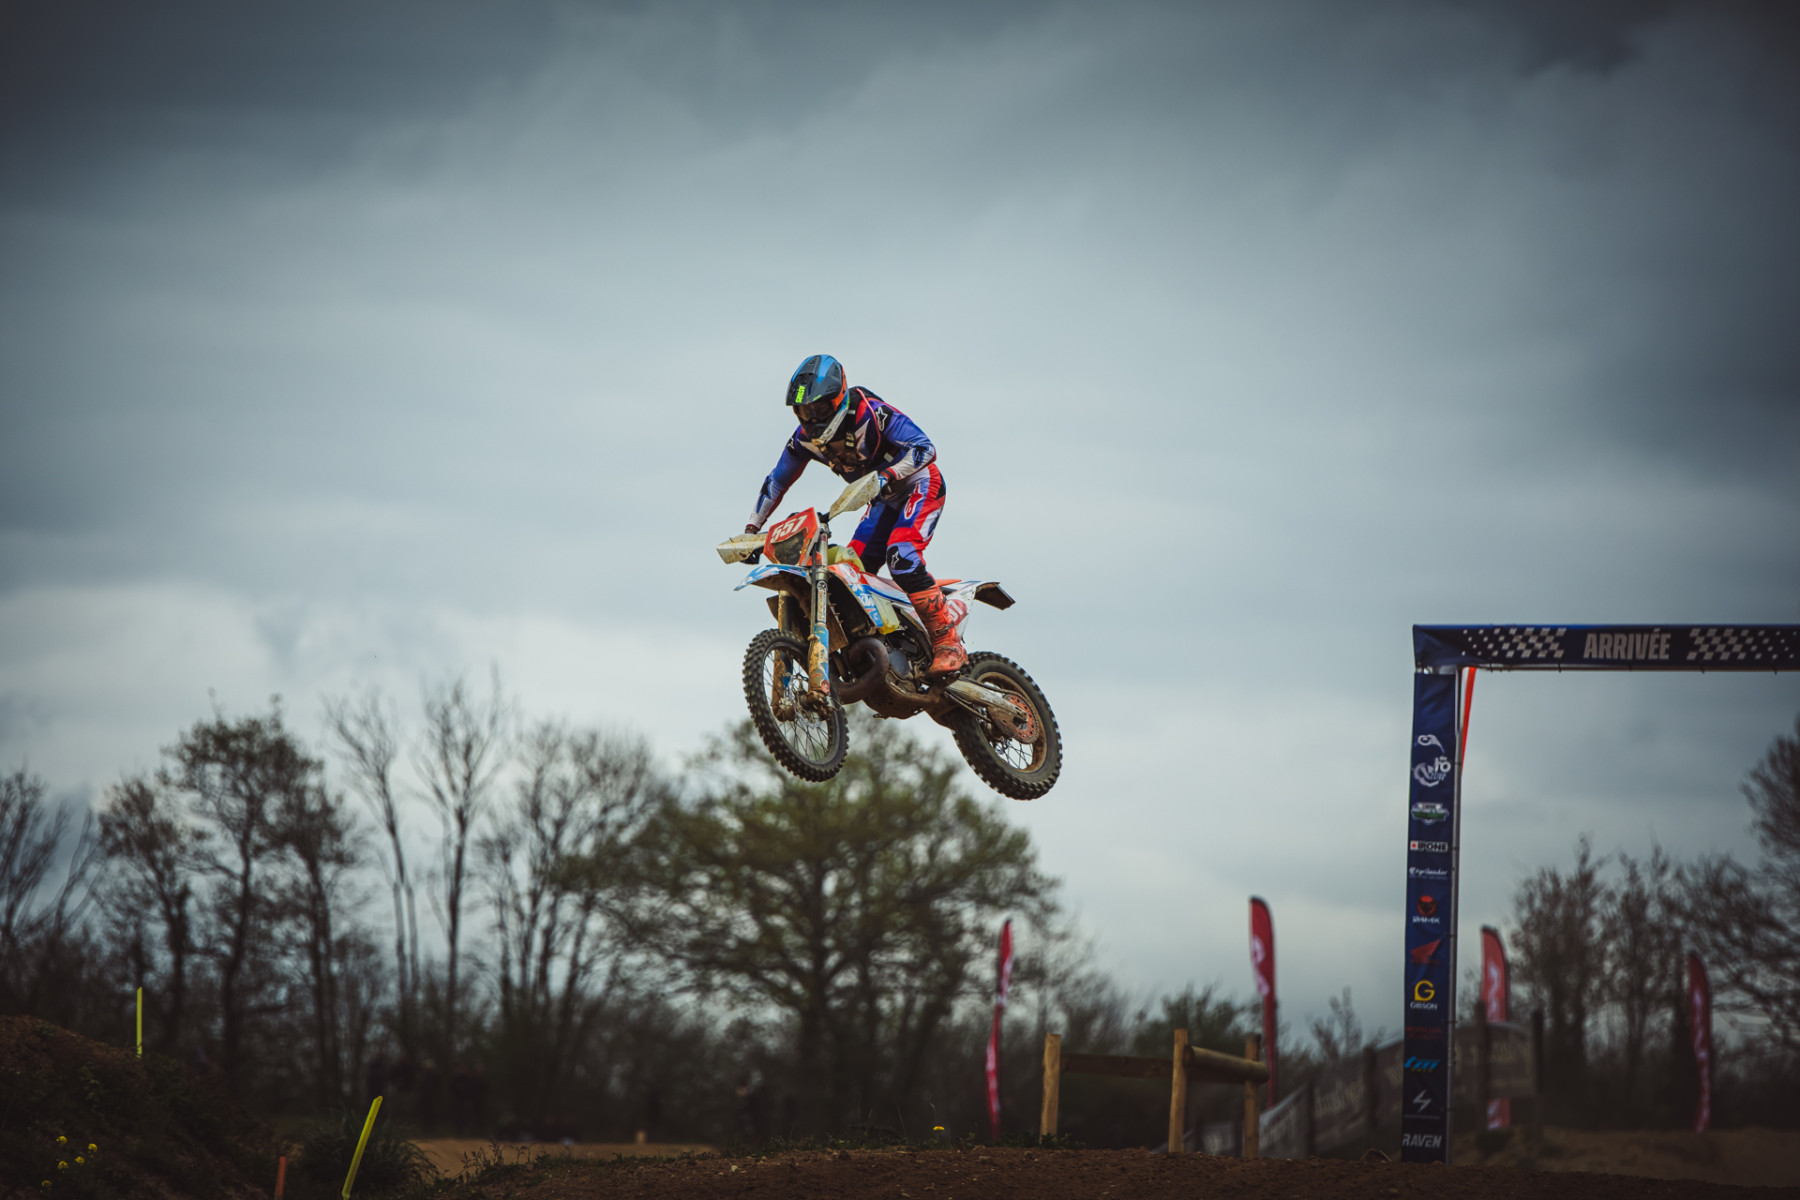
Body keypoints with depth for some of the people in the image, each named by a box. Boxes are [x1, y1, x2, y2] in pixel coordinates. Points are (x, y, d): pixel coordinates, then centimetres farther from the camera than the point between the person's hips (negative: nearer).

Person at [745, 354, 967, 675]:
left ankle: (948, 641, -26)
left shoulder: (870, 413, -28)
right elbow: (776, 482, 7)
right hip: (884, 500, 8)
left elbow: (925, 448, -32)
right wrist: (751, 530, 2)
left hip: (919, 484, -8)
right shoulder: (806, 437, -7)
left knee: (901, 555, -29)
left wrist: (887, 476, -47)